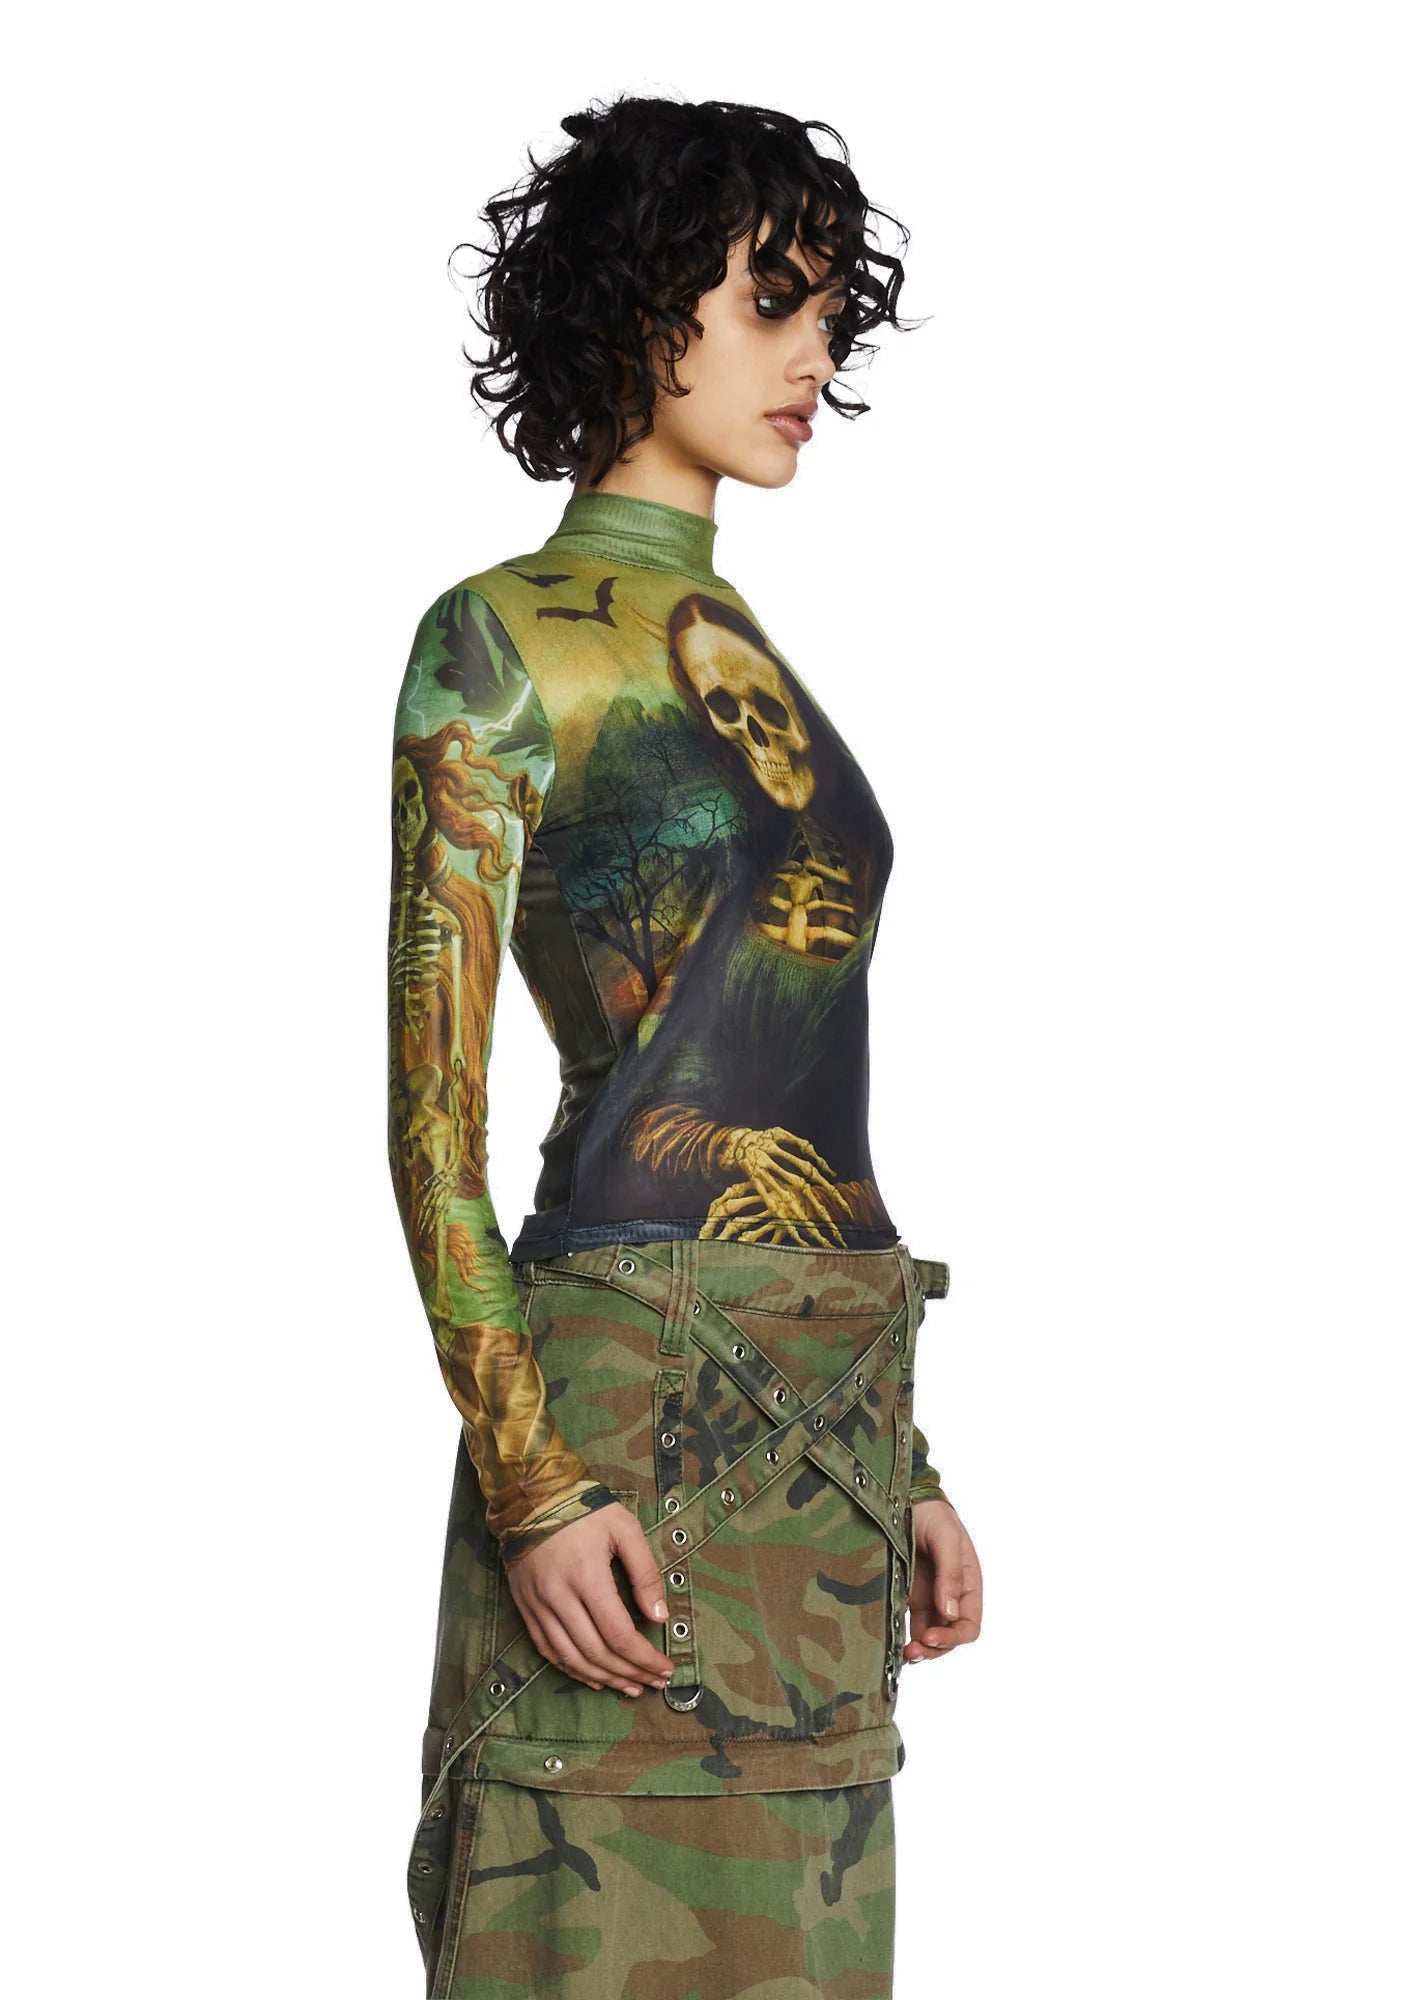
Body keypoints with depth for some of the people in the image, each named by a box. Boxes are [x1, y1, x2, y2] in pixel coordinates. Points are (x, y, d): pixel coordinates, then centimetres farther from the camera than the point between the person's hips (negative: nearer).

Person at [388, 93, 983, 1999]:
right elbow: (432, 1101, -10)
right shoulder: (500, 639, -4)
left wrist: (903, 1464, 17)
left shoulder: (747, 654, 18)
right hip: (632, 1391, -7)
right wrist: (530, 1482, -17)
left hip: (830, 1414, 7)